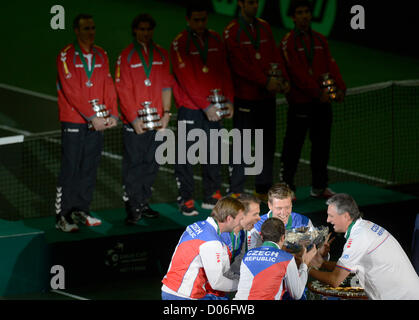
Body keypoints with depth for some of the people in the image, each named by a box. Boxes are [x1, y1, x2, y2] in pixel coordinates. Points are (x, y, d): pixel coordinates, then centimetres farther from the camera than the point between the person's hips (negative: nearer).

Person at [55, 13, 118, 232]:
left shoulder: (101, 55, 12)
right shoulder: (66, 56, -7)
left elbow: (108, 86, 10)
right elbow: (72, 91, -14)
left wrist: (112, 115, -3)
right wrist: (92, 117, -18)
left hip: (98, 122, 6)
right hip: (74, 122, -6)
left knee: (90, 169, 9)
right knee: (70, 170, -6)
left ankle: (81, 211, 19)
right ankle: (63, 217, -2)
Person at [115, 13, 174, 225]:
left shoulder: (161, 55, 11)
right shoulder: (126, 56, -2)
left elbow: (166, 85, 12)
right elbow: (123, 90, -6)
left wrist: (166, 112, 2)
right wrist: (134, 118, -12)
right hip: (134, 123, -4)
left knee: (151, 164, 8)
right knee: (133, 164, -4)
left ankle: (144, 204, 17)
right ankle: (133, 208, 0)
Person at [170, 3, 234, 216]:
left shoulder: (215, 40, 10)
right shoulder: (179, 43, -8)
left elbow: (224, 71, 12)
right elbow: (186, 79, -14)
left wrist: (228, 99, 1)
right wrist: (205, 106, -17)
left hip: (213, 108, 5)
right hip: (189, 108, -5)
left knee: (214, 152, 9)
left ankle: (211, 196, 19)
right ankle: (185, 200, 0)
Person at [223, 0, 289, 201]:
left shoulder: (264, 27, 12)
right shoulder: (232, 31, -7)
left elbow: (275, 56, 9)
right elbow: (240, 64, -15)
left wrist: (283, 79, -6)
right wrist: (265, 81, -19)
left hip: (267, 96, 6)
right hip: (244, 97, -6)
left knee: (268, 143, 11)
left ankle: (263, 189, 22)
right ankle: (235, 192, 2)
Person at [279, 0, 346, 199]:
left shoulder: (320, 40, 13)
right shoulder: (288, 42, -5)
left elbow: (331, 65, 6)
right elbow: (297, 72, -14)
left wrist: (340, 88, -9)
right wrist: (318, 92, -20)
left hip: (322, 102, 6)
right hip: (299, 102, -5)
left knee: (321, 145, 10)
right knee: (293, 147, -2)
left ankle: (319, 186, 20)